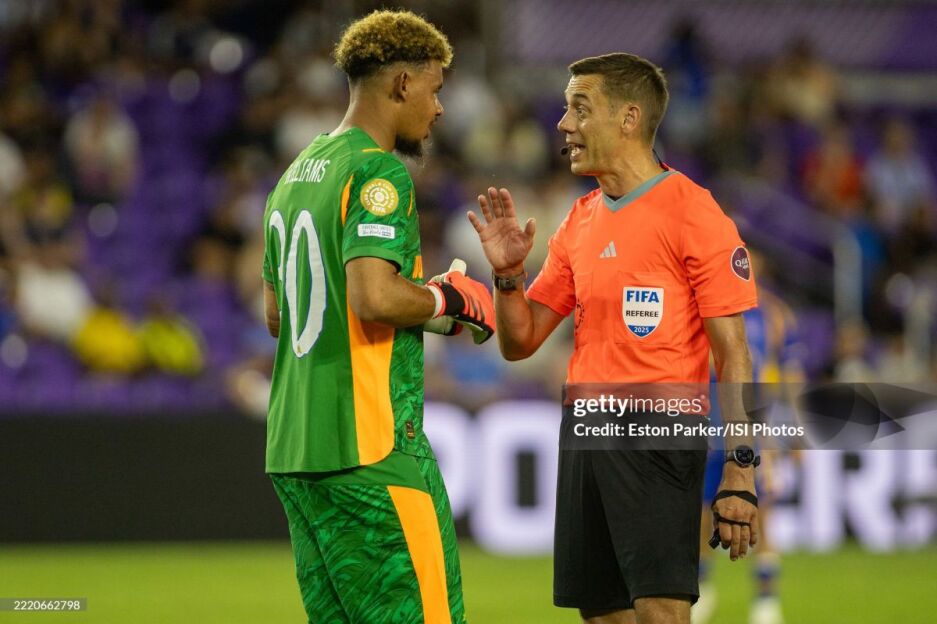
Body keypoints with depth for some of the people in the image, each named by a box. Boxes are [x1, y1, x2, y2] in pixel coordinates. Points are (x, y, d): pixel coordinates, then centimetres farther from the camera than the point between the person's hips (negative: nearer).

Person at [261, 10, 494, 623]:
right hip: (370, 448, -9)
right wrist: (448, 300, -5)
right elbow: (374, 297, -23)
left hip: (292, 450, 9)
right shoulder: (380, 171, -10)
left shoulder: (297, 174, 18)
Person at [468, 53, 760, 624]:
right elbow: (520, 342, 19)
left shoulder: (692, 213, -6)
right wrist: (508, 274, -1)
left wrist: (741, 473, -16)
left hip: (657, 441, -7)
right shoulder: (580, 223, 15)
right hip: (584, 440, 7)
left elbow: (734, 356, -9)